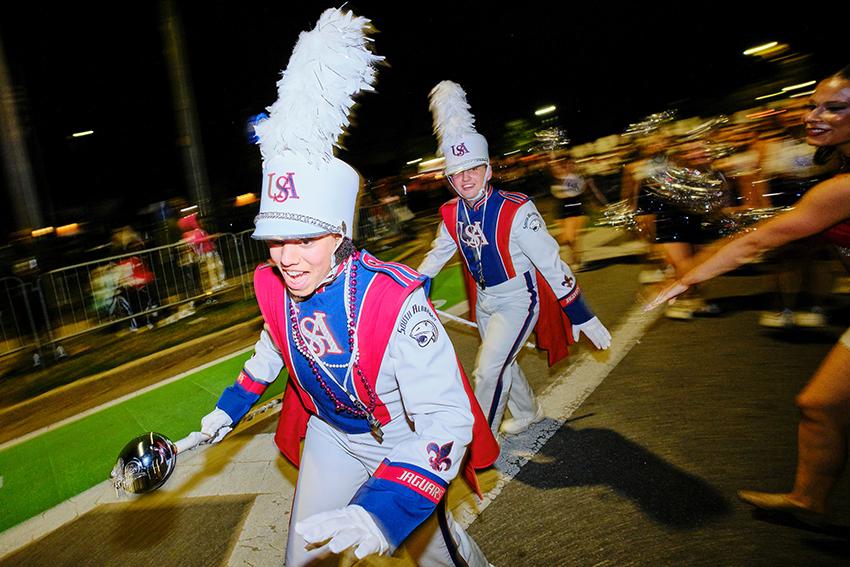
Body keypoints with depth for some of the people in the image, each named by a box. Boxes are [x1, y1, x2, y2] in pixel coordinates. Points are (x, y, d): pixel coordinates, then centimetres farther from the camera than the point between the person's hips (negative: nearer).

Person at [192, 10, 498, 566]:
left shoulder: (396, 302, -37)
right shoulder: (274, 288, -17)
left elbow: (448, 418, -41)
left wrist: (382, 510, -52)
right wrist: (230, 408, 11)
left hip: (404, 442, -4)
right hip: (330, 435, 4)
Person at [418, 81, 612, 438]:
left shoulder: (516, 211, -26)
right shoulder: (452, 213, -8)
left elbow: (551, 264, -23)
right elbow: (438, 254, 10)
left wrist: (584, 317, -20)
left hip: (518, 301, -6)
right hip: (485, 302, 6)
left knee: (488, 370, -11)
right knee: (502, 365, 22)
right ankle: (527, 413, 50)